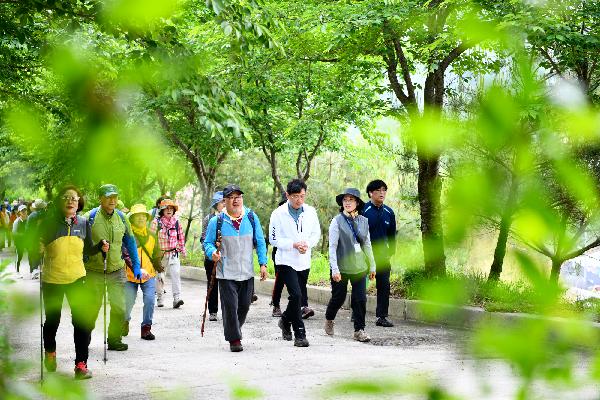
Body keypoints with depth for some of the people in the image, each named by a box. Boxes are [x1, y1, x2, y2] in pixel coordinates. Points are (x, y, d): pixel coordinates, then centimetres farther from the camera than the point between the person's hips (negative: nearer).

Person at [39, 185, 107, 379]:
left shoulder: (83, 223, 1)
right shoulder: (49, 221, -8)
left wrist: (100, 247, -9)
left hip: (76, 278, 1)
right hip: (52, 280, -1)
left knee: (83, 321, -9)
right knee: (52, 320, 14)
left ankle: (81, 364, -2)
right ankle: (50, 352, 43)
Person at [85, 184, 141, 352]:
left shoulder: (121, 218, 4)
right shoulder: (91, 217, -8)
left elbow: (130, 243, 14)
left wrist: (136, 266, 12)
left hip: (117, 271, 3)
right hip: (94, 272, -3)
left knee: (119, 309, -3)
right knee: (92, 309, 6)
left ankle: (114, 339, 13)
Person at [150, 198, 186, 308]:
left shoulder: (176, 222, 6)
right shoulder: (156, 222, -3)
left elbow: (181, 237, 16)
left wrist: (182, 250, 17)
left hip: (173, 254, 1)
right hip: (160, 253, -1)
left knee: (176, 274, -14)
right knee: (159, 276, 8)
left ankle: (177, 298, -20)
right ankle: (159, 298, 23)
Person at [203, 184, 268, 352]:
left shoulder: (252, 218, 5)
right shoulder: (216, 221, -3)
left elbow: (260, 242, 10)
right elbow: (208, 243, 3)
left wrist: (263, 264, 3)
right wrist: (212, 253, -20)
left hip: (247, 273, 3)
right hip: (227, 273, -3)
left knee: (244, 306, 9)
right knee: (230, 306, -8)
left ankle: (234, 331, 32)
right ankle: (234, 339, 3)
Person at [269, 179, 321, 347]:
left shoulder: (311, 212, 3)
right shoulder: (278, 214, -9)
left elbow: (316, 233, 10)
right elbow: (274, 239, -7)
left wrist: (307, 244, -10)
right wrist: (294, 244, -18)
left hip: (304, 262, 5)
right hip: (286, 261, -5)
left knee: (301, 301, 13)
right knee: (296, 295, -18)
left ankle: (286, 320, 40)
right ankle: (300, 334, -11)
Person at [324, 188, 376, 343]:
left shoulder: (363, 221, 6)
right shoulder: (337, 221, -6)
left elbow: (367, 245, 14)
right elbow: (332, 246, -8)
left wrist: (372, 266, 13)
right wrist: (334, 269, -14)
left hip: (359, 267, 3)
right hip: (341, 267, -3)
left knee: (360, 299, -1)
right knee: (338, 297, 9)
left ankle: (359, 330, 8)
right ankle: (329, 319, 36)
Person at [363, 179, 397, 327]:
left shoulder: (389, 212, 8)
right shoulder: (364, 210, -8)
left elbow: (392, 234, 16)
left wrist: (391, 252, 10)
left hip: (383, 255, 5)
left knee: (384, 285, 2)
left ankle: (382, 316, 7)